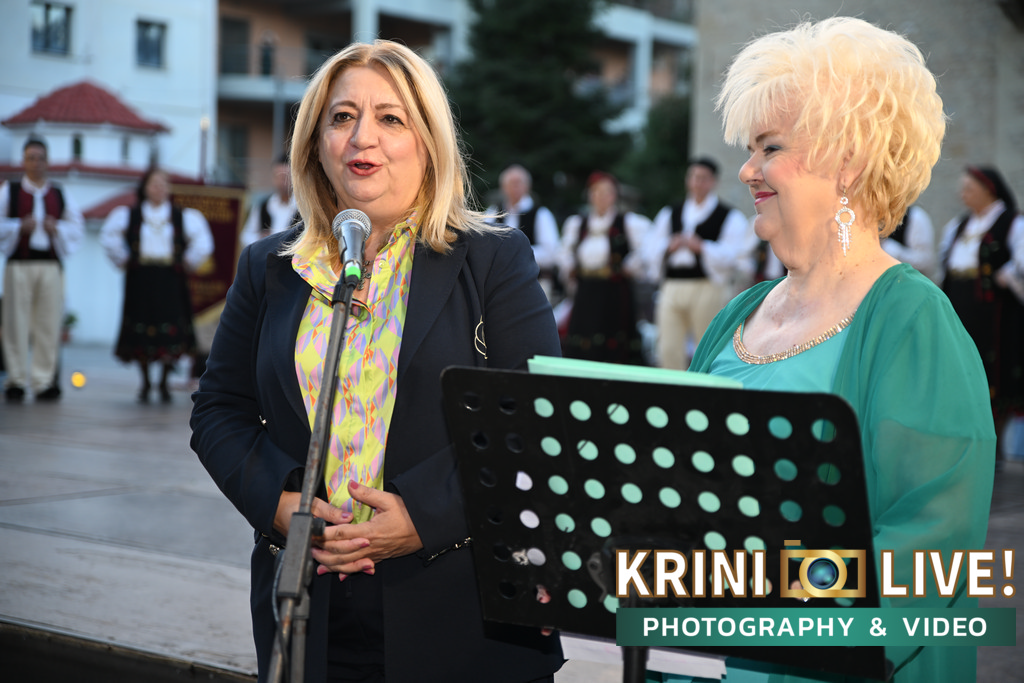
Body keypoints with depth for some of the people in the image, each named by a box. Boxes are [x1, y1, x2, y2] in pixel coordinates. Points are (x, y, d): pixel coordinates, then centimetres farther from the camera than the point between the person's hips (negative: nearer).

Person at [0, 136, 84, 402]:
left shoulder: (61, 195, 14)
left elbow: (78, 227, 12)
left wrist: (57, 228, -6)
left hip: (51, 266, 2)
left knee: (49, 325, -1)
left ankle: (44, 381, 5)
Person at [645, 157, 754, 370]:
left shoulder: (730, 217, 4)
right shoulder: (669, 214, 19)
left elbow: (733, 256, -8)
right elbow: (652, 251, 13)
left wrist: (701, 247, -17)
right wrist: (669, 247, -7)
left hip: (707, 288, -4)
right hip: (672, 287, 4)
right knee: (669, 350, -1)